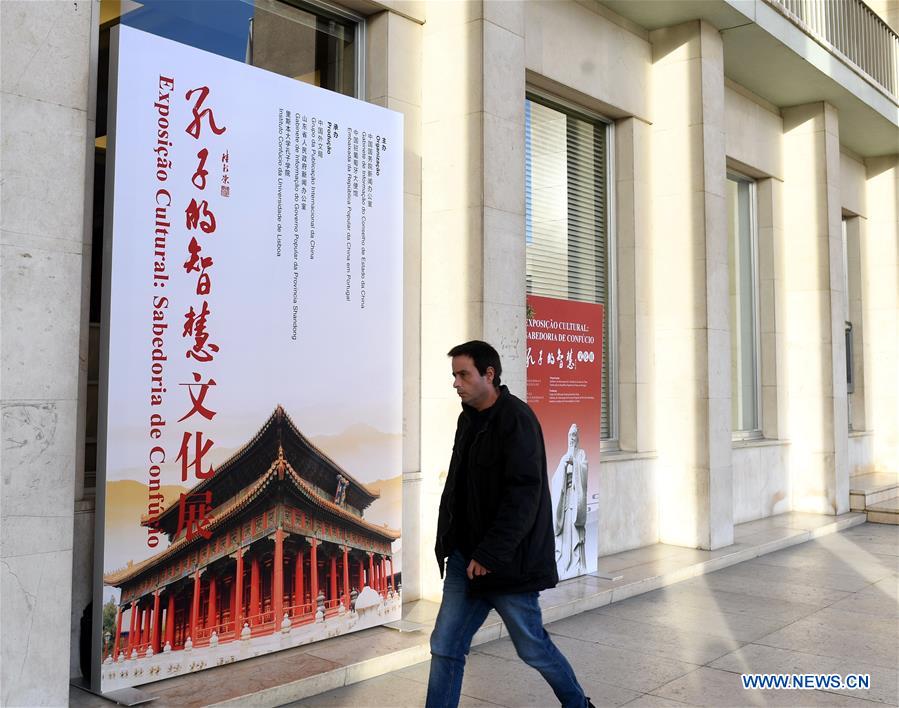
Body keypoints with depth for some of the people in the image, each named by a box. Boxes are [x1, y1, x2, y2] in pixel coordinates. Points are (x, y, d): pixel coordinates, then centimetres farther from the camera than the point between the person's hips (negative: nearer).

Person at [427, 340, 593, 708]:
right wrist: (447, 541, 8)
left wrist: (489, 555, -22)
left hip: (507, 563, -7)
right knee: (445, 647, 5)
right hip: (466, 557, 7)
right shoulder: (468, 419, 10)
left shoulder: (516, 419, -16)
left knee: (532, 647, 9)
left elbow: (523, 495, -22)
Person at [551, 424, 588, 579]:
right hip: (564, 501, 4)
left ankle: (577, 570, -13)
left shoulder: (581, 454, 7)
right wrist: (564, 464, -11)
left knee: (576, 537, -11)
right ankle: (563, 571, 2)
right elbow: (556, 479, 5)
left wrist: (574, 462, -27)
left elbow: (584, 471, -11)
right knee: (564, 537, 1)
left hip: (576, 500, -4)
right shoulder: (563, 457, 19)